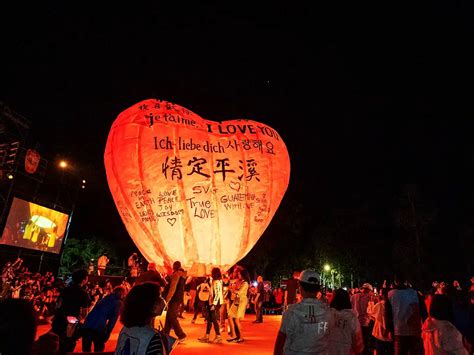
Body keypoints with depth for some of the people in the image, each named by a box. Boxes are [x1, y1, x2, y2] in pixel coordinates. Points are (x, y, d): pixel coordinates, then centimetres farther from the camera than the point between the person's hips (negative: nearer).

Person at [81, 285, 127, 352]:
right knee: (98, 351, 9)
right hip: (99, 328, -6)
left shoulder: (105, 298, 25)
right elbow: (113, 319, -3)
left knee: (86, 351, 17)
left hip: (87, 325, 6)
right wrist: (107, 334, -1)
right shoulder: (118, 303, 7)